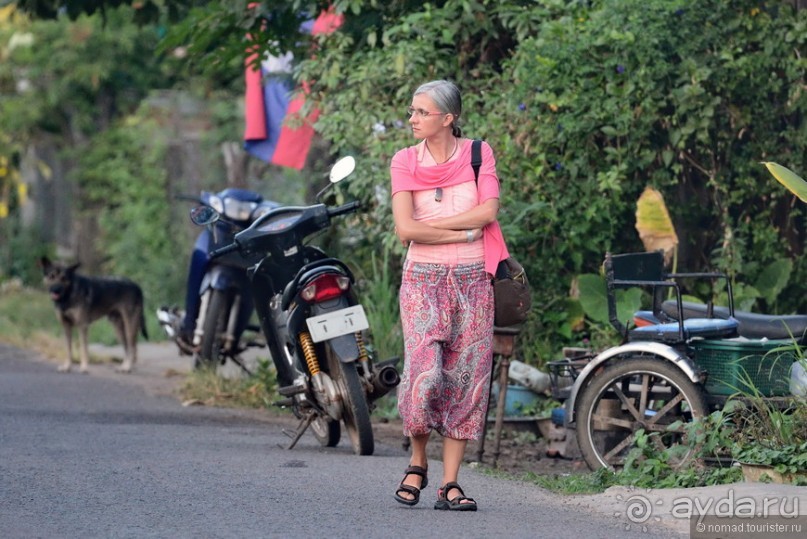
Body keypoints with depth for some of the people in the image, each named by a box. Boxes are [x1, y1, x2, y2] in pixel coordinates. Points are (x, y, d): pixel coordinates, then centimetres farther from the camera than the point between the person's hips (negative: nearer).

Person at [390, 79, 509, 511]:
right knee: (425, 374, -15)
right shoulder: (405, 161, 2)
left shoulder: (479, 153, 4)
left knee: (466, 379, -1)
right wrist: (465, 232, -11)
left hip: (472, 280, 1)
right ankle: (417, 464, 9)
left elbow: (488, 211, -10)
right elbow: (405, 229, -9)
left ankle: (450, 484, 3)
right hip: (423, 278, -1)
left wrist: (430, 224, -11)